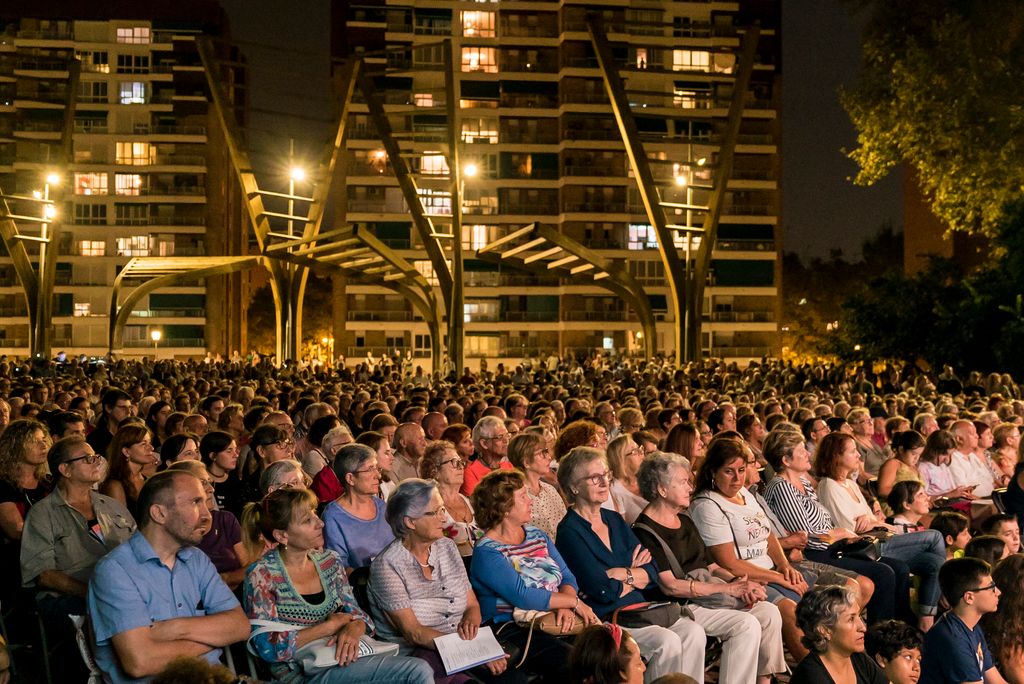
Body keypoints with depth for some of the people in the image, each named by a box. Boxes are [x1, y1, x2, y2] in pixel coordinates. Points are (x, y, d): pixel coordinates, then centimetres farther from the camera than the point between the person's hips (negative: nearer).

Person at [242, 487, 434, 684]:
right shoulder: (262, 576, -7)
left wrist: (354, 628, -12)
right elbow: (269, 648, -15)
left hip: (339, 659, 6)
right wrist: (329, 627, -10)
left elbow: (356, 614, 13)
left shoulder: (330, 561, 10)